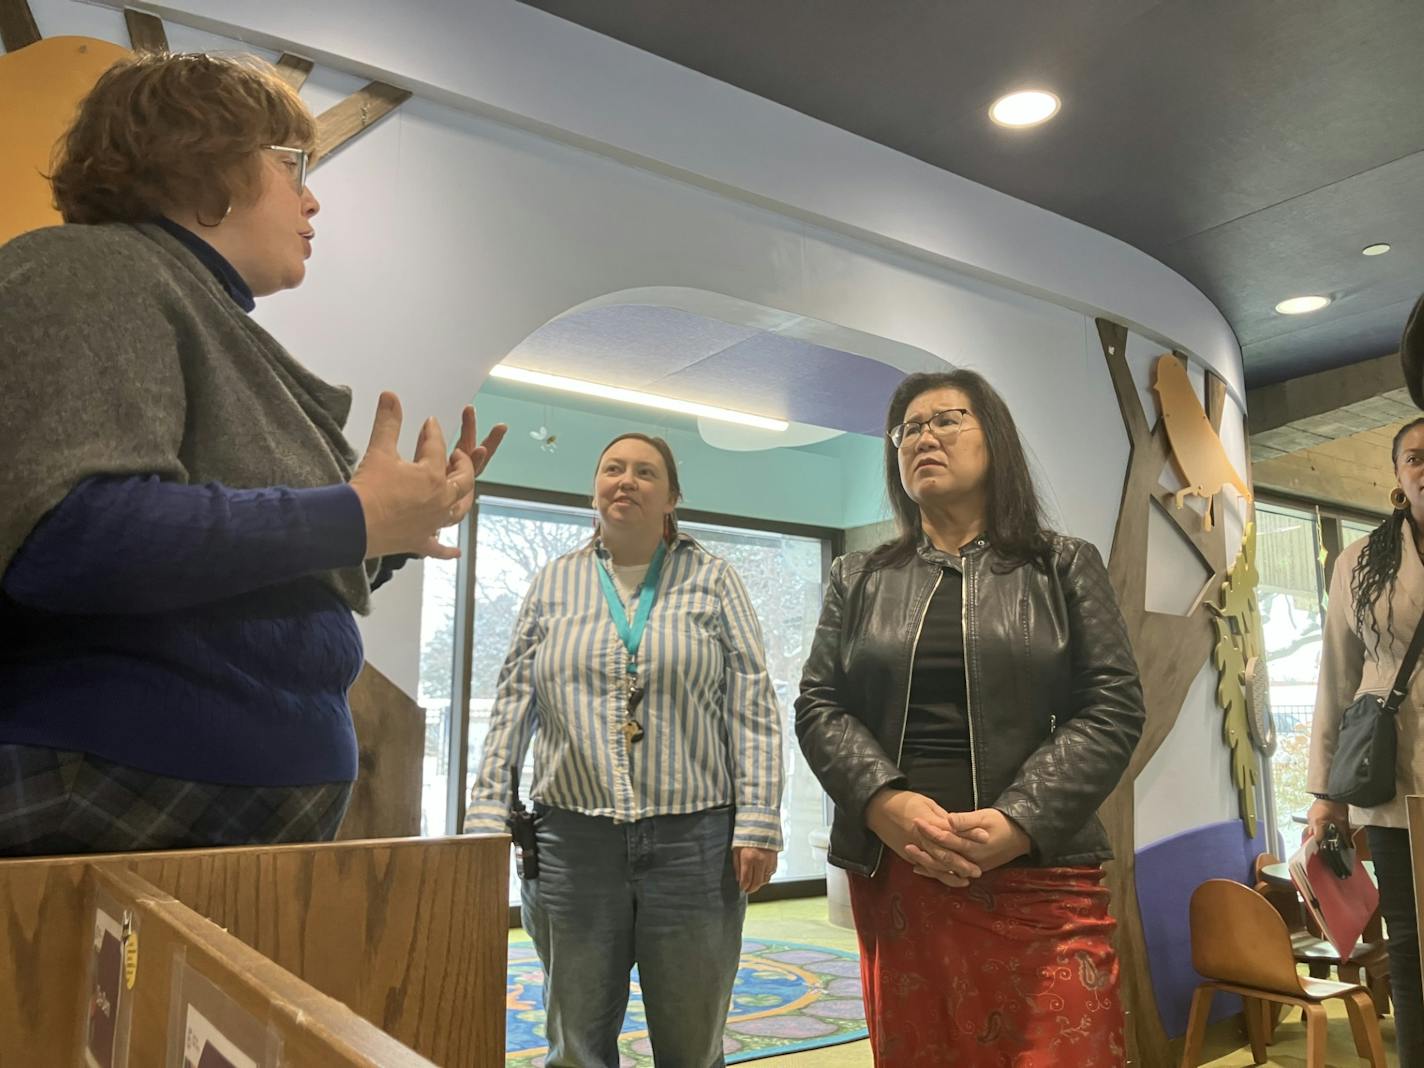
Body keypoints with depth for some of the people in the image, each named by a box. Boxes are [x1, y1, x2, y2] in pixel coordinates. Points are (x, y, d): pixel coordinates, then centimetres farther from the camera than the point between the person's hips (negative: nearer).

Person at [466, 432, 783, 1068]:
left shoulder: (711, 580, 5)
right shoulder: (554, 585, 10)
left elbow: (753, 708, 1)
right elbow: (512, 709, 10)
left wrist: (759, 823, -7)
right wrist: (488, 819, 2)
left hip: (696, 841, -1)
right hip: (573, 840, 2)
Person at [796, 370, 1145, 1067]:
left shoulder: (1065, 567, 8)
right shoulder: (857, 579, 12)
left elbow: (1113, 706, -1)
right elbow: (817, 707, 5)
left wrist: (1017, 822, -15)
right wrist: (885, 803, -14)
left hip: (1040, 875, -1)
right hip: (893, 874, 2)